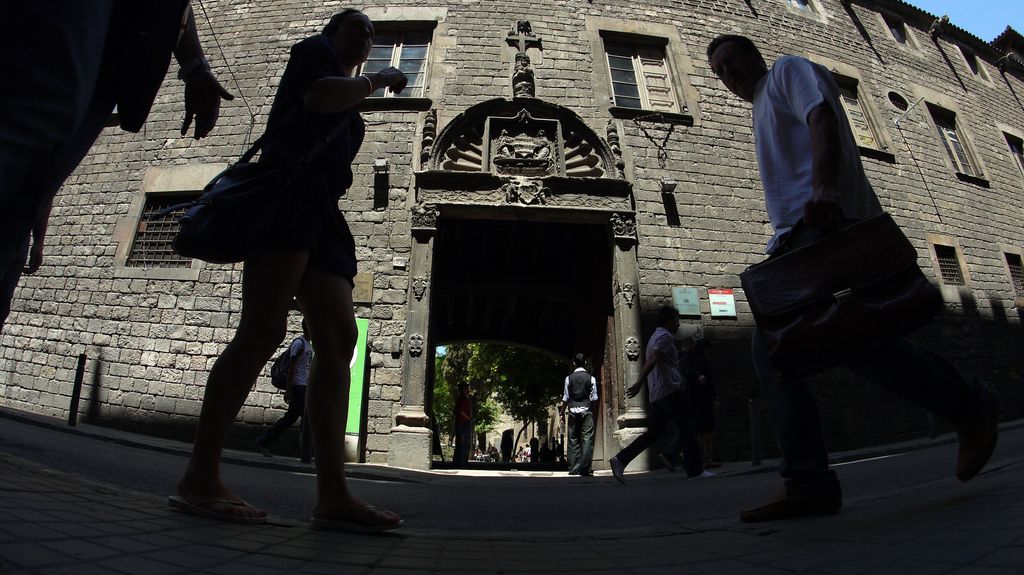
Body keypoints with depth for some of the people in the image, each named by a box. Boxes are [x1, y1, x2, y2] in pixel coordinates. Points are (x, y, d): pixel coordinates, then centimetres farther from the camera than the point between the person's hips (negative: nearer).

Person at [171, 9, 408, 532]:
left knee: (338, 339, -10)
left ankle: (332, 495, -14)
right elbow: (318, 95, -6)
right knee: (263, 330, -19)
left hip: (321, 212, 8)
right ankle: (199, 479, -13)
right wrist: (378, 80, 6)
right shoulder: (314, 49, 17)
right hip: (290, 189, -7)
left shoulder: (349, 104, 36)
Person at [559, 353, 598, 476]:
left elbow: (565, 397, 2)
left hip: (573, 411, 2)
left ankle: (573, 468, 9)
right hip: (586, 411, -1)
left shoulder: (569, 378, 2)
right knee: (587, 439, -1)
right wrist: (593, 410, 12)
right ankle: (585, 468, -6)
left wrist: (562, 411, 11)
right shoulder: (591, 378, 0)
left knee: (573, 439, 7)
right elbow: (594, 398, 0)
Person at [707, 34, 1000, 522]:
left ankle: (969, 410, 3)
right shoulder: (764, 110, 37)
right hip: (798, 237, 9)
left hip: (825, 222, -9)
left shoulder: (789, 70, 14)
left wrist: (823, 189, -25)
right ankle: (809, 482, -7)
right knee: (770, 352, -4)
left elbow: (822, 119, -8)